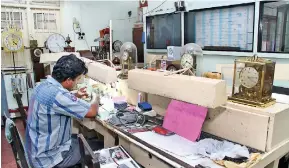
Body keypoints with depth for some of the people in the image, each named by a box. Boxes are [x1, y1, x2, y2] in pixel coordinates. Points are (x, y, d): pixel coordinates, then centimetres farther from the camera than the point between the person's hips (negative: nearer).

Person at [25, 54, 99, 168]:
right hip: (48, 157, -8)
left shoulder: (44, 85, -3)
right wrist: (96, 99, -2)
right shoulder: (57, 94, -32)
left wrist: (75, 96, 7)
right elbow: (92, 112, -22)